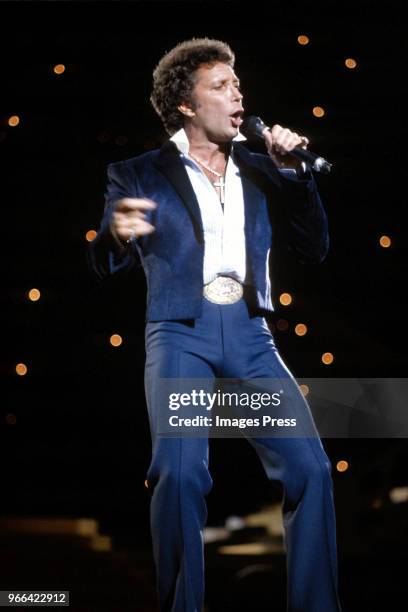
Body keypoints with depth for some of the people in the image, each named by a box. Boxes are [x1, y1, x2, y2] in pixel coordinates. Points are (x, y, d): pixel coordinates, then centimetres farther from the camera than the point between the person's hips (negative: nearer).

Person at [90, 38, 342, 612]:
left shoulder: (260, 170, 15)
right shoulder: (138, 174, 6)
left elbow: (314, 248, 14)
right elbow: (105, 264, -3)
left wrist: (294, 172, 1)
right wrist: (116, 234, -27)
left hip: (249, 334, 3)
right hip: (181, 333, -3)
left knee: (310, 467, -11)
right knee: (180, 471, -23)